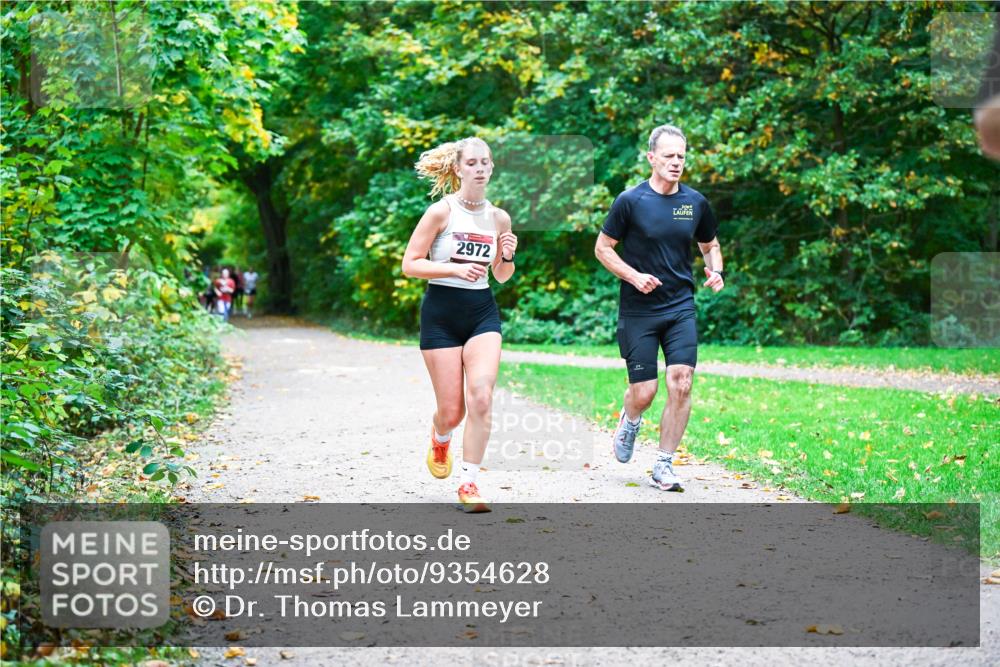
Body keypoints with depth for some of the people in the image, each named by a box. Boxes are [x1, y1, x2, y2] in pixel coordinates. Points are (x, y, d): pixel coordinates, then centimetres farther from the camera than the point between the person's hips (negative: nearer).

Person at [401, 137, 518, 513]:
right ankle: (440, 439, 39)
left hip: (483, 312, 3)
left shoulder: (499, 217, 6)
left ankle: (469, 483, -7)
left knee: (481, 397, -17)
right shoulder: (441, 211, -7)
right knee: (452, 411, 0)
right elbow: (409, 265, -8)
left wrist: (507, 256, -4)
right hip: (441, 314, -3)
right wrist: (454, 268, -20)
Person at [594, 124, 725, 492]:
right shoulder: (630, 201, -7)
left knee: (681, 384, -10)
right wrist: (634, 276, -15)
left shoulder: (696, 202, 5)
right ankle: (629, 421, 35)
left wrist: (716, 272, -1)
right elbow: (602, 247, -1)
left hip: (681, 308, 3)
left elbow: (710, 245, 20)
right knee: (643, 392, -3)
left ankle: (664, 466, 2)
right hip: (637, 310, -3)